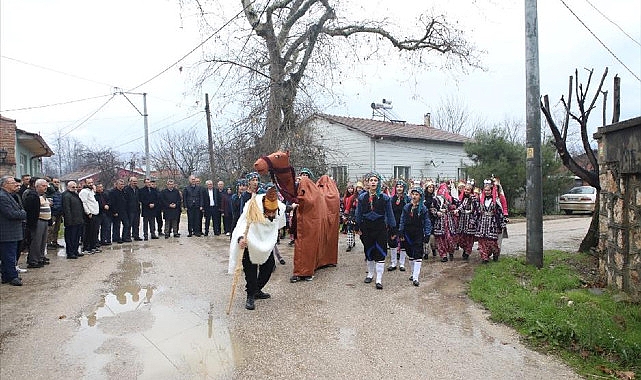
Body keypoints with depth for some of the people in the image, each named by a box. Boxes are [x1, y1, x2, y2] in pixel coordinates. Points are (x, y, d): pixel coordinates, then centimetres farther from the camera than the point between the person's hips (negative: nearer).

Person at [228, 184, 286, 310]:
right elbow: (243, 222, -46)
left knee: (269, 265, 7)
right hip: (250, 240, -5)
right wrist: (241, 238, -66)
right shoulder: (253, 208, -35)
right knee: (250, 267, -9)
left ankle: (257, 290, 27)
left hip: (267, 242, 5)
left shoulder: (280, 208, -19)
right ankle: (250, 296, 5)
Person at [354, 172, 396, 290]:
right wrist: (358, 227, 11)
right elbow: (358, 214, 10)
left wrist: (392, 230, 1)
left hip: (380, 227, -2)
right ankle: (370, 274, 32)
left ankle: (379, 279, 3)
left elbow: (389, 214, 1)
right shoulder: (362, 197, 1)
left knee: (380, 253, -4)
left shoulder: (384, 197, -5)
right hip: (367, 227, 2)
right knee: (369, 252, 13)